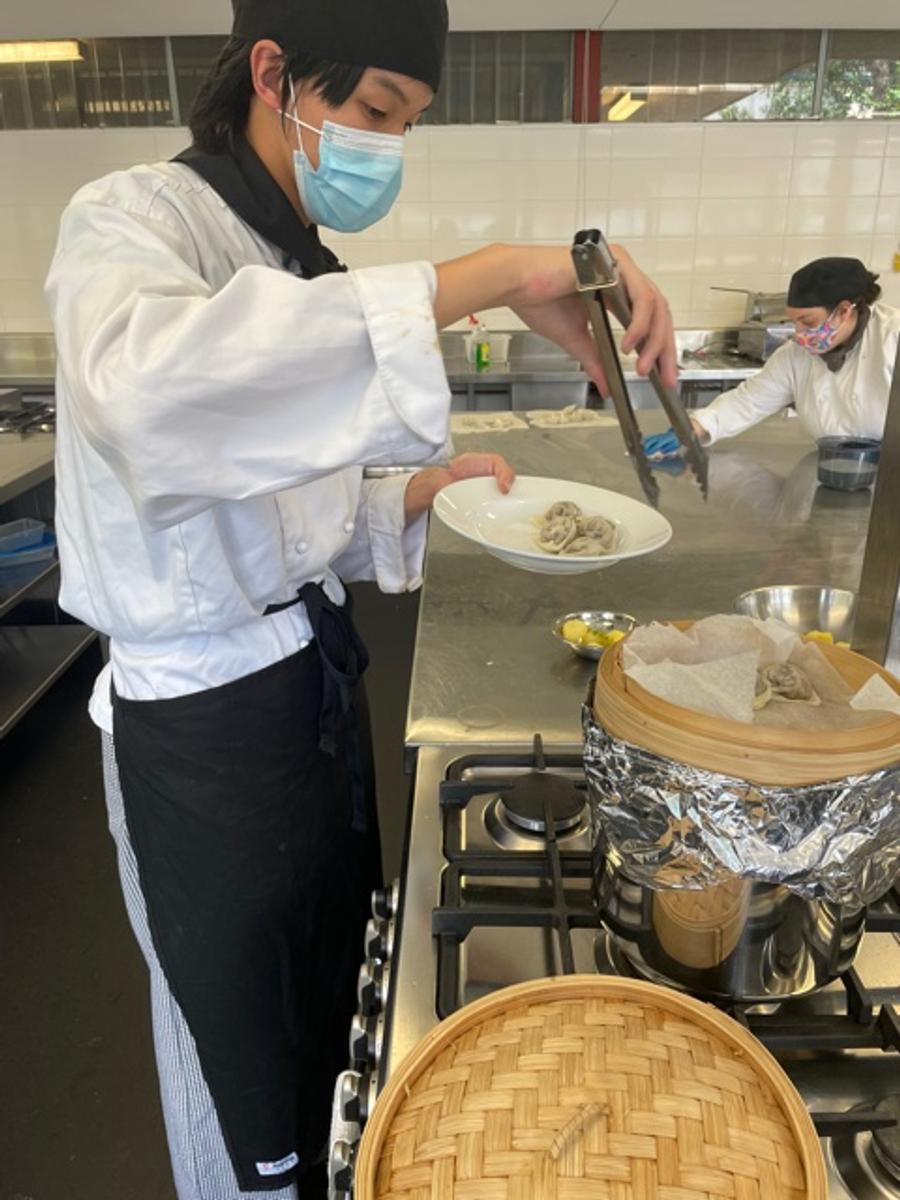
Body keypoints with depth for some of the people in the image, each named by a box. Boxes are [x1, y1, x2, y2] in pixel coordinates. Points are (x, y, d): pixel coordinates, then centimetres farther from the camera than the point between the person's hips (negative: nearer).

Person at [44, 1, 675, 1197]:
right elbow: (145, 385, -42)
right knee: (243, 1052, 15)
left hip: (315, 676, 8)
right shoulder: (132, 221, -15)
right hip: (202, 724, -8)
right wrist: (491, 275, -41)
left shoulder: (301, 262, 10)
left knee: (333, 995, 28)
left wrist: (420, 493, -3)